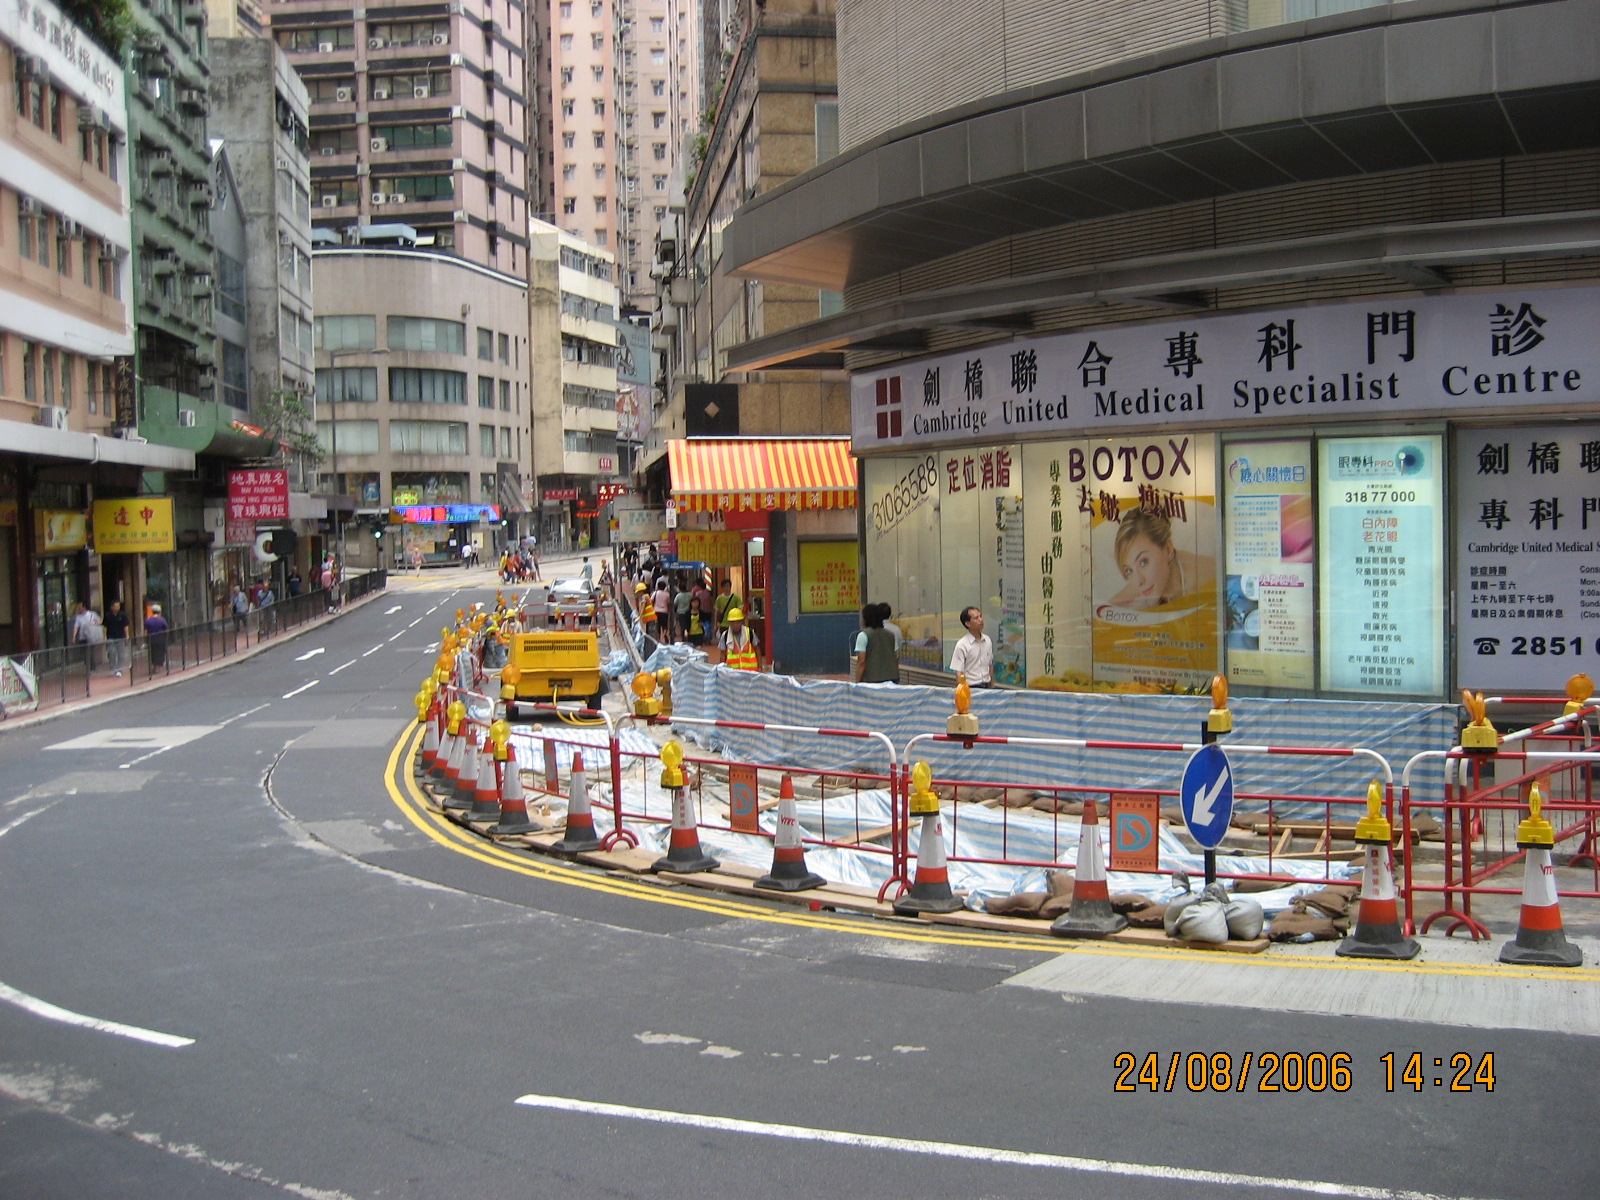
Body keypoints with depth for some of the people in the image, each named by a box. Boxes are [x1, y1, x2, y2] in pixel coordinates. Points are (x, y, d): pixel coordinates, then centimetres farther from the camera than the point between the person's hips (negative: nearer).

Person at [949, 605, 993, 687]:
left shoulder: (987, 640, 7)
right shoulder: (962, 645, -11)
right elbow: (959, 673, -12)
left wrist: (992, 686, 16)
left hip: (986, 687, 5)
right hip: (971, 688, -5)